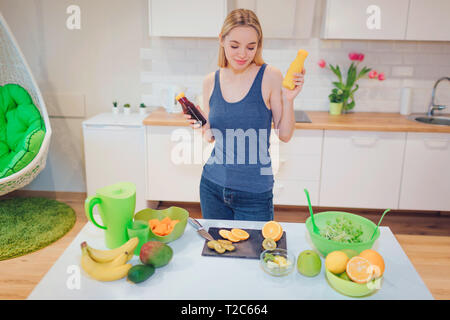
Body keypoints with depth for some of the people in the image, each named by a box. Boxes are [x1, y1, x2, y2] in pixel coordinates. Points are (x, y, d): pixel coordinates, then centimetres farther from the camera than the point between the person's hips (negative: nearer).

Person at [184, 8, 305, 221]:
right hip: (212, 186, 4)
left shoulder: (270, 77, -10)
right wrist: (203, 126, -10)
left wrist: (288, 99, -19)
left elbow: (285, 135, -6)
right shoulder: (211, 81, 0)